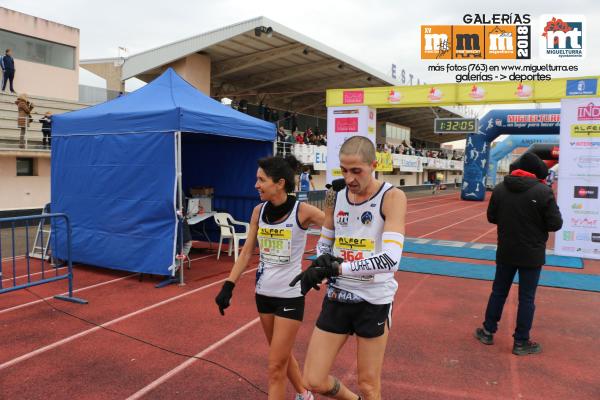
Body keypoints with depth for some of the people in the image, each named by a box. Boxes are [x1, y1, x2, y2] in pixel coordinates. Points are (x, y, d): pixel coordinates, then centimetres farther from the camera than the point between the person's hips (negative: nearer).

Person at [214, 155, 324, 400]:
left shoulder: (302, 211, -17)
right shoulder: (258, 211, -3)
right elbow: (247, 252, 4)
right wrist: (228, 286, 0)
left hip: (290, 296, -5)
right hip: (264, 293, 6)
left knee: (276, 367, 2)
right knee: (282, 355, 23)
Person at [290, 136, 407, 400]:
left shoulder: (392, 197, -14)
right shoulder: (335, 196, 1)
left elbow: (391, 259, -26)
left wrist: (336, 267, -28)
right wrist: (319, 268, -10)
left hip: (374, 302, -4)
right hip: (337, 298, 4)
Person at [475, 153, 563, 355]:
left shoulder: (500, 188, -4)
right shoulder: (543, 191, -16)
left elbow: (491, 217, 4)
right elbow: (555, 224, -13)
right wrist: (538, 222, 5)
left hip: (505, 252, 4)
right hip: (531, 254, -3)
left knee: (499, 291, 17)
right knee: (526, 298, 8)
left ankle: (488, 331, 27)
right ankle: (521, 342, 18)